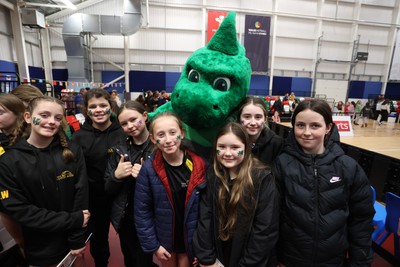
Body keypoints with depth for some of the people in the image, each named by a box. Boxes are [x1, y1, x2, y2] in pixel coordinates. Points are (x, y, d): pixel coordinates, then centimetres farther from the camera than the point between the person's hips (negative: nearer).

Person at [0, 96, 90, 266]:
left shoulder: (73, 151, -9)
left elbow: (81, 197, -9)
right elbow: (19, 211, -13)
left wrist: (77, 241, -10)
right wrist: (74, 220, -18)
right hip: (39, 251, -1)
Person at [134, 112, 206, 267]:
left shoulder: (199, 165, -16)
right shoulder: (148, 169, -19)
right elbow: (142, 211, -10)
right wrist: (152, 244, -8)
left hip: (190, 239, 0)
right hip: (164, 239, 0)